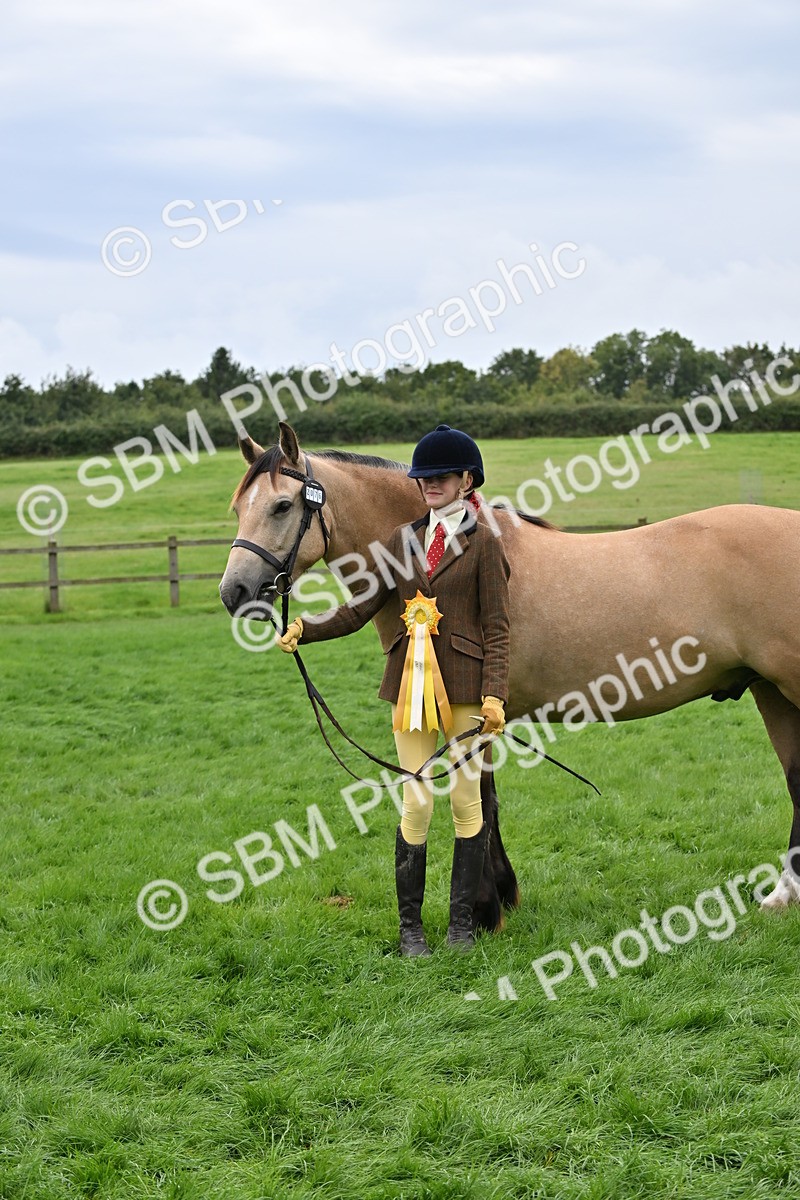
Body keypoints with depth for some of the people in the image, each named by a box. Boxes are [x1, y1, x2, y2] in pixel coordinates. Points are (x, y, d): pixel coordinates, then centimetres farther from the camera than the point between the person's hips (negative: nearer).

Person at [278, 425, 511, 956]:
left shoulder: (482, 543, -1)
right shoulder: (403, 540, 12)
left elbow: (497, 628, -4)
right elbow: (362, 608, 9)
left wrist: (494, 693, -14)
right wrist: (305, 628, -4)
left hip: (464, 684, -3)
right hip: (411, 683, 3)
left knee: (466, 799, 4)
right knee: (417, 802, 2)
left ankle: (463, 921, 14)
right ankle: (410, 924, 11)